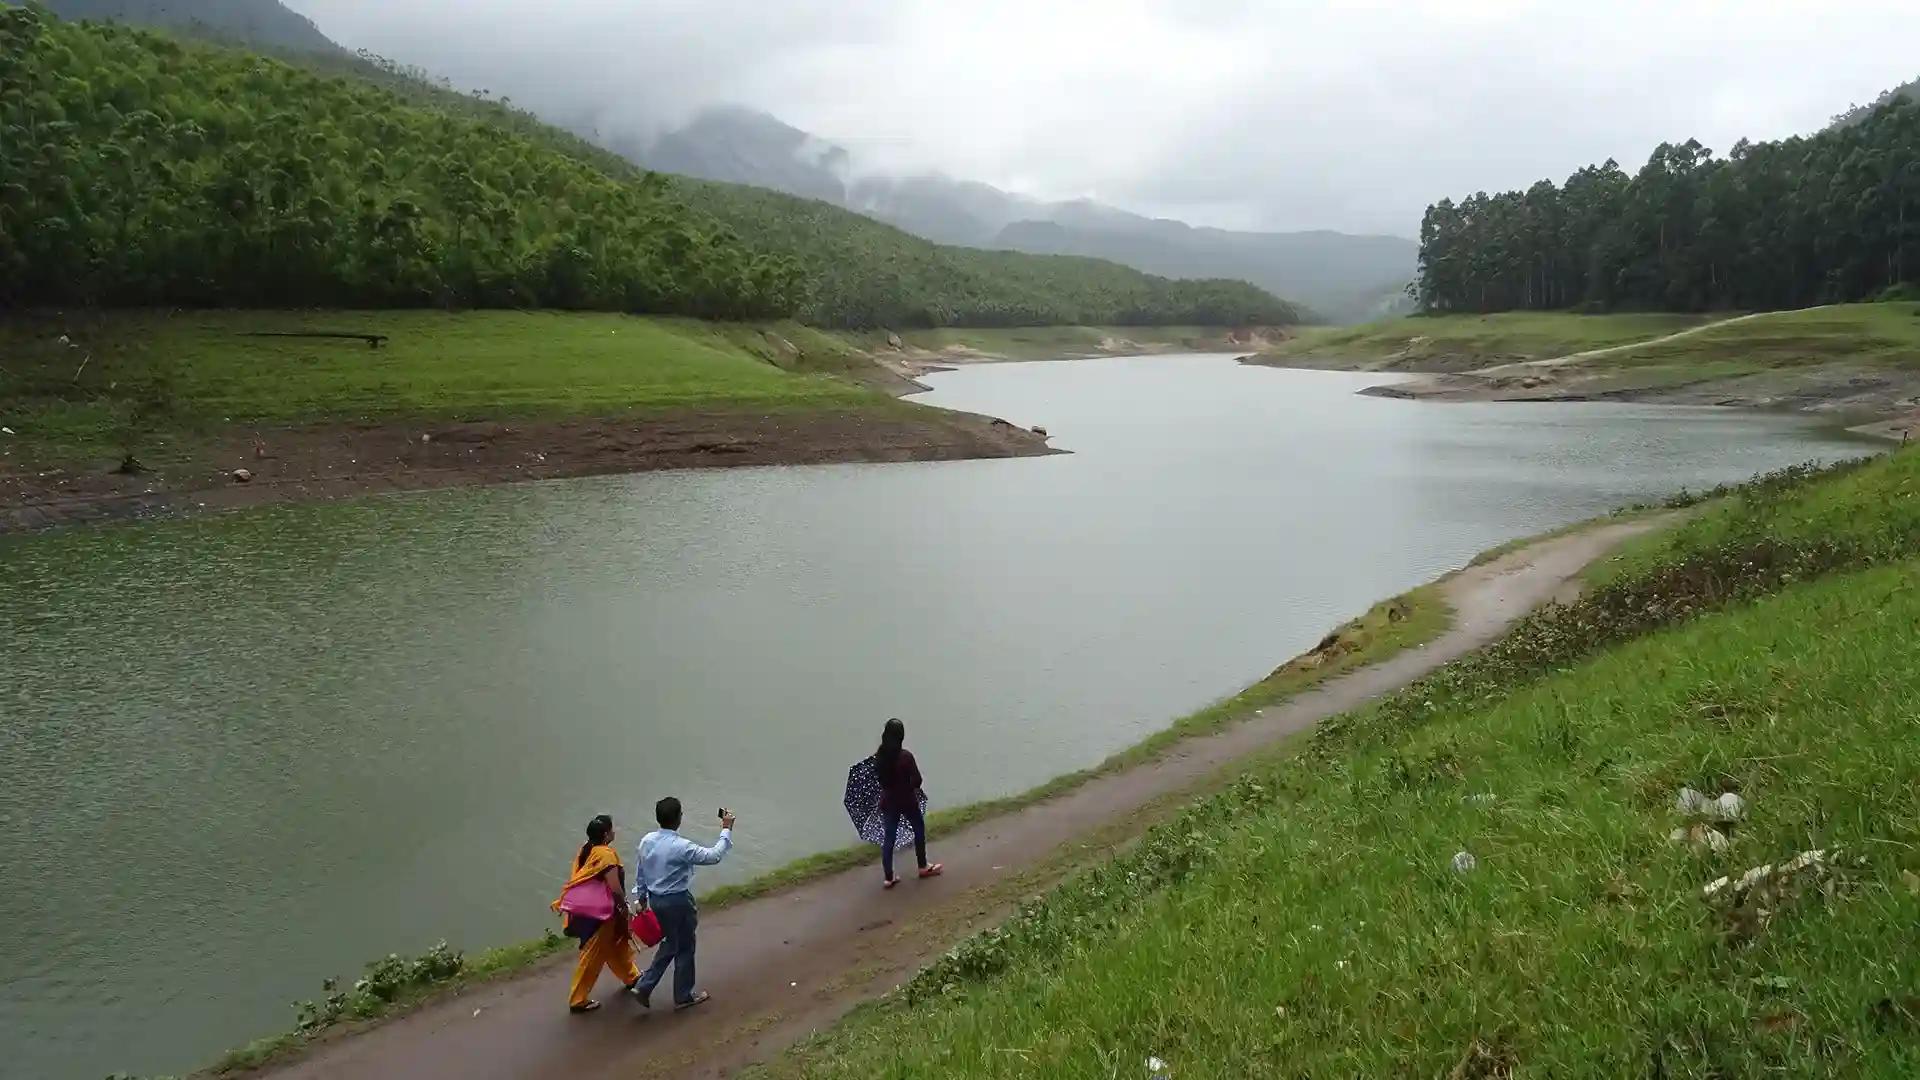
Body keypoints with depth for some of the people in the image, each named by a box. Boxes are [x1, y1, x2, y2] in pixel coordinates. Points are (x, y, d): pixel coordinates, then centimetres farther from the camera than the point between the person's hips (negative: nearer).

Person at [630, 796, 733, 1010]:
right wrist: (726, 830, -9)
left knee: (670, 944, 24)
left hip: (656, 900, 7)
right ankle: (683, 996, 24)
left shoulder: (647, 841, -4)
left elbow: (641, 872, 7)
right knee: (684, 948, 12)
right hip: (678, 902, -7)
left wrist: (642, 897, 20)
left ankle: (644, 986, 19)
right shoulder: (681, 846, -26)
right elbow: (714, 856, -18)